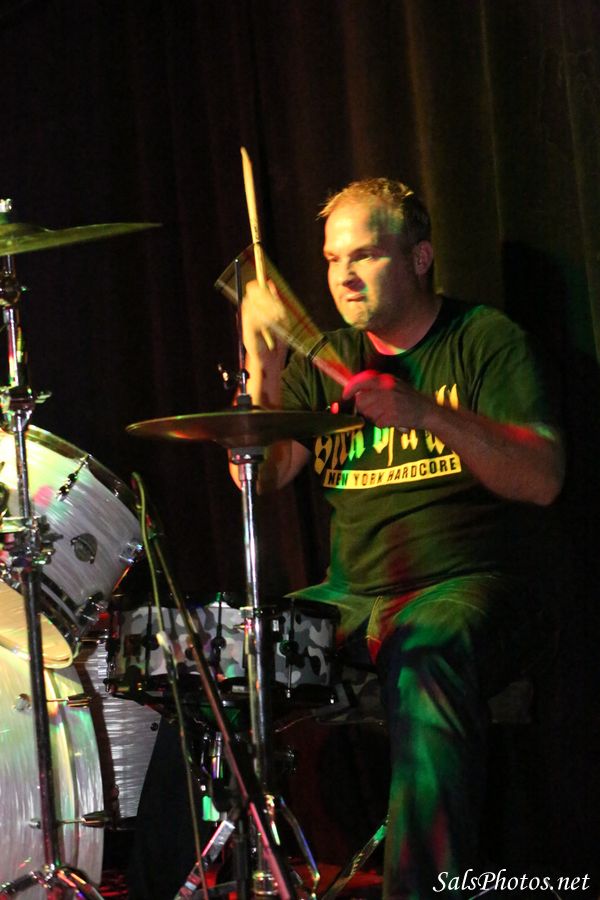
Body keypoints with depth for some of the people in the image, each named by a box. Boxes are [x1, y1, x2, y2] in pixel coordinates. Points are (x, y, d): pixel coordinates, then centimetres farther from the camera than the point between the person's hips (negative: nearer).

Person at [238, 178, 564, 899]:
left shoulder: (485, 340, 1)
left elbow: (543, 480, -13)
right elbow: (260, 476, 3)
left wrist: (429, 414, -27)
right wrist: (263, 371, -14)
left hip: (464, 587, -5)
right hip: (349, 595, 5)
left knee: (425, 658, -39)